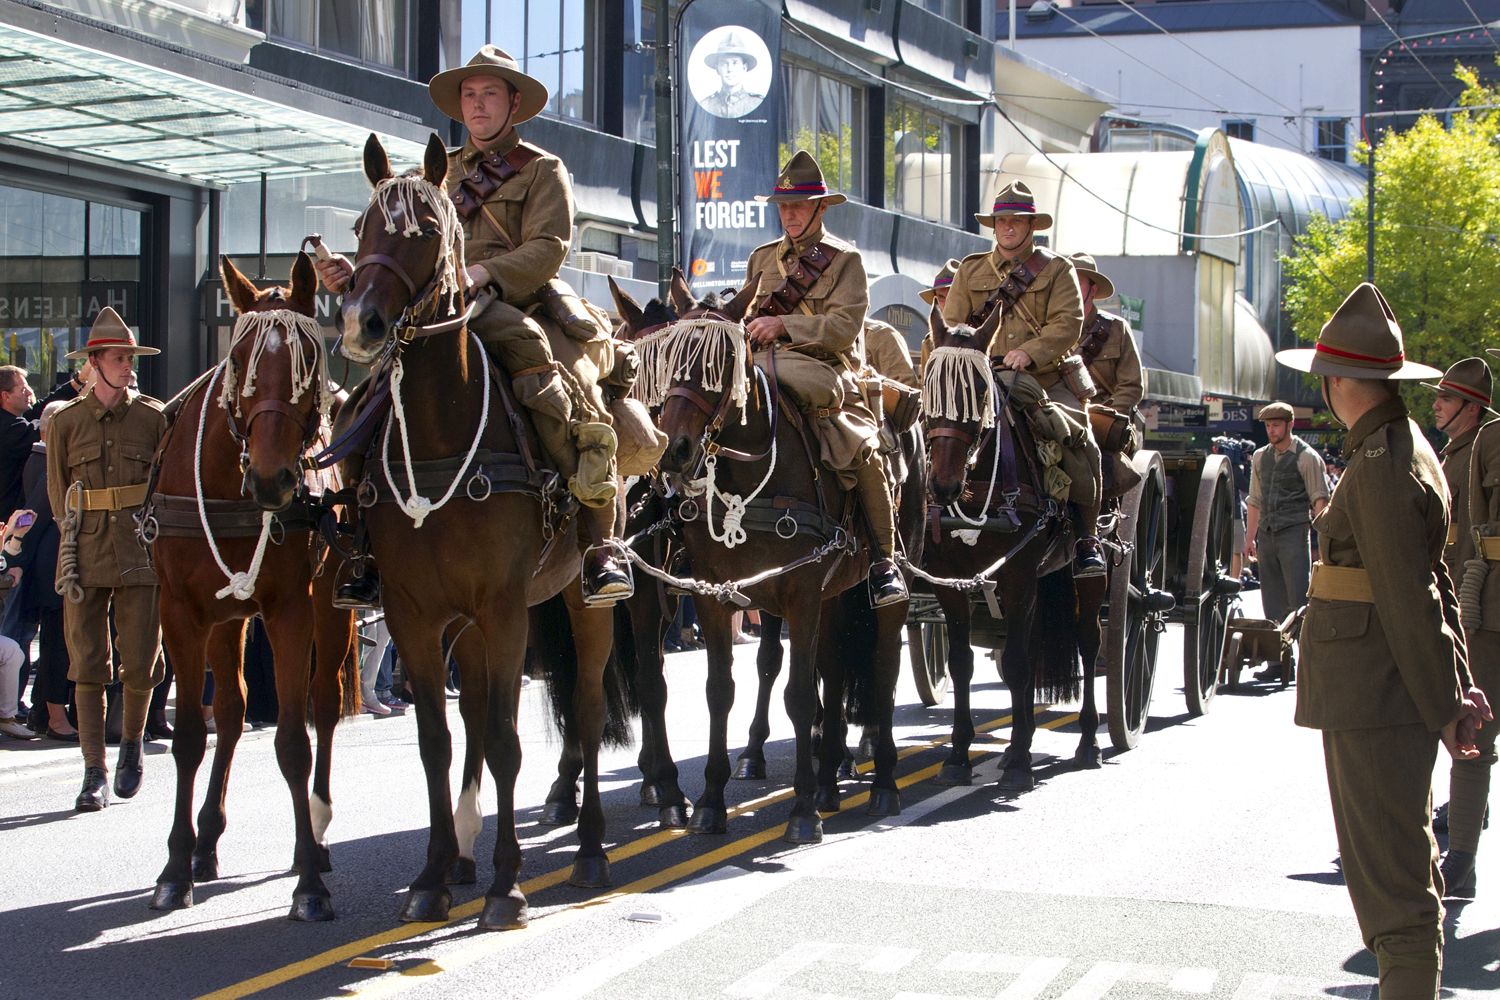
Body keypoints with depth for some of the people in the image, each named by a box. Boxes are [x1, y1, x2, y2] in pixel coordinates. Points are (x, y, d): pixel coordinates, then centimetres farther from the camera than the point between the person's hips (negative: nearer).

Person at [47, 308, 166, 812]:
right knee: (88, 663, -2)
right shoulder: (66, 422, 6)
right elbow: (58, 492, 10)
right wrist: (71, 547, 1)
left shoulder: (154, 418, 6)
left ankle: (132, 741, 26)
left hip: (142, 552, 0)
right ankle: (94, 770, 5)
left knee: (141, 661, -2)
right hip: (87, 555, 0)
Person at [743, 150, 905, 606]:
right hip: (763, 371, 4)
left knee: (860, 450, -25)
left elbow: (844, 326, -8)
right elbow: (747, 318, 25)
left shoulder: (844, 259, 4)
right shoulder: (762, 258, 20)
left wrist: (783, 324, -16)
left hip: (823, 372, -4)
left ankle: (883, 558, -14)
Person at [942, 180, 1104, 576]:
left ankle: (1087, 541, -7)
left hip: (1047, 382, -2)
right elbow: (951, 326, 11)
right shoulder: (970, 270, 16)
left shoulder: (1057, 269, 8)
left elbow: (1068, 323, -6)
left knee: (1082, 446, -21)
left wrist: (1030, 351, -22)